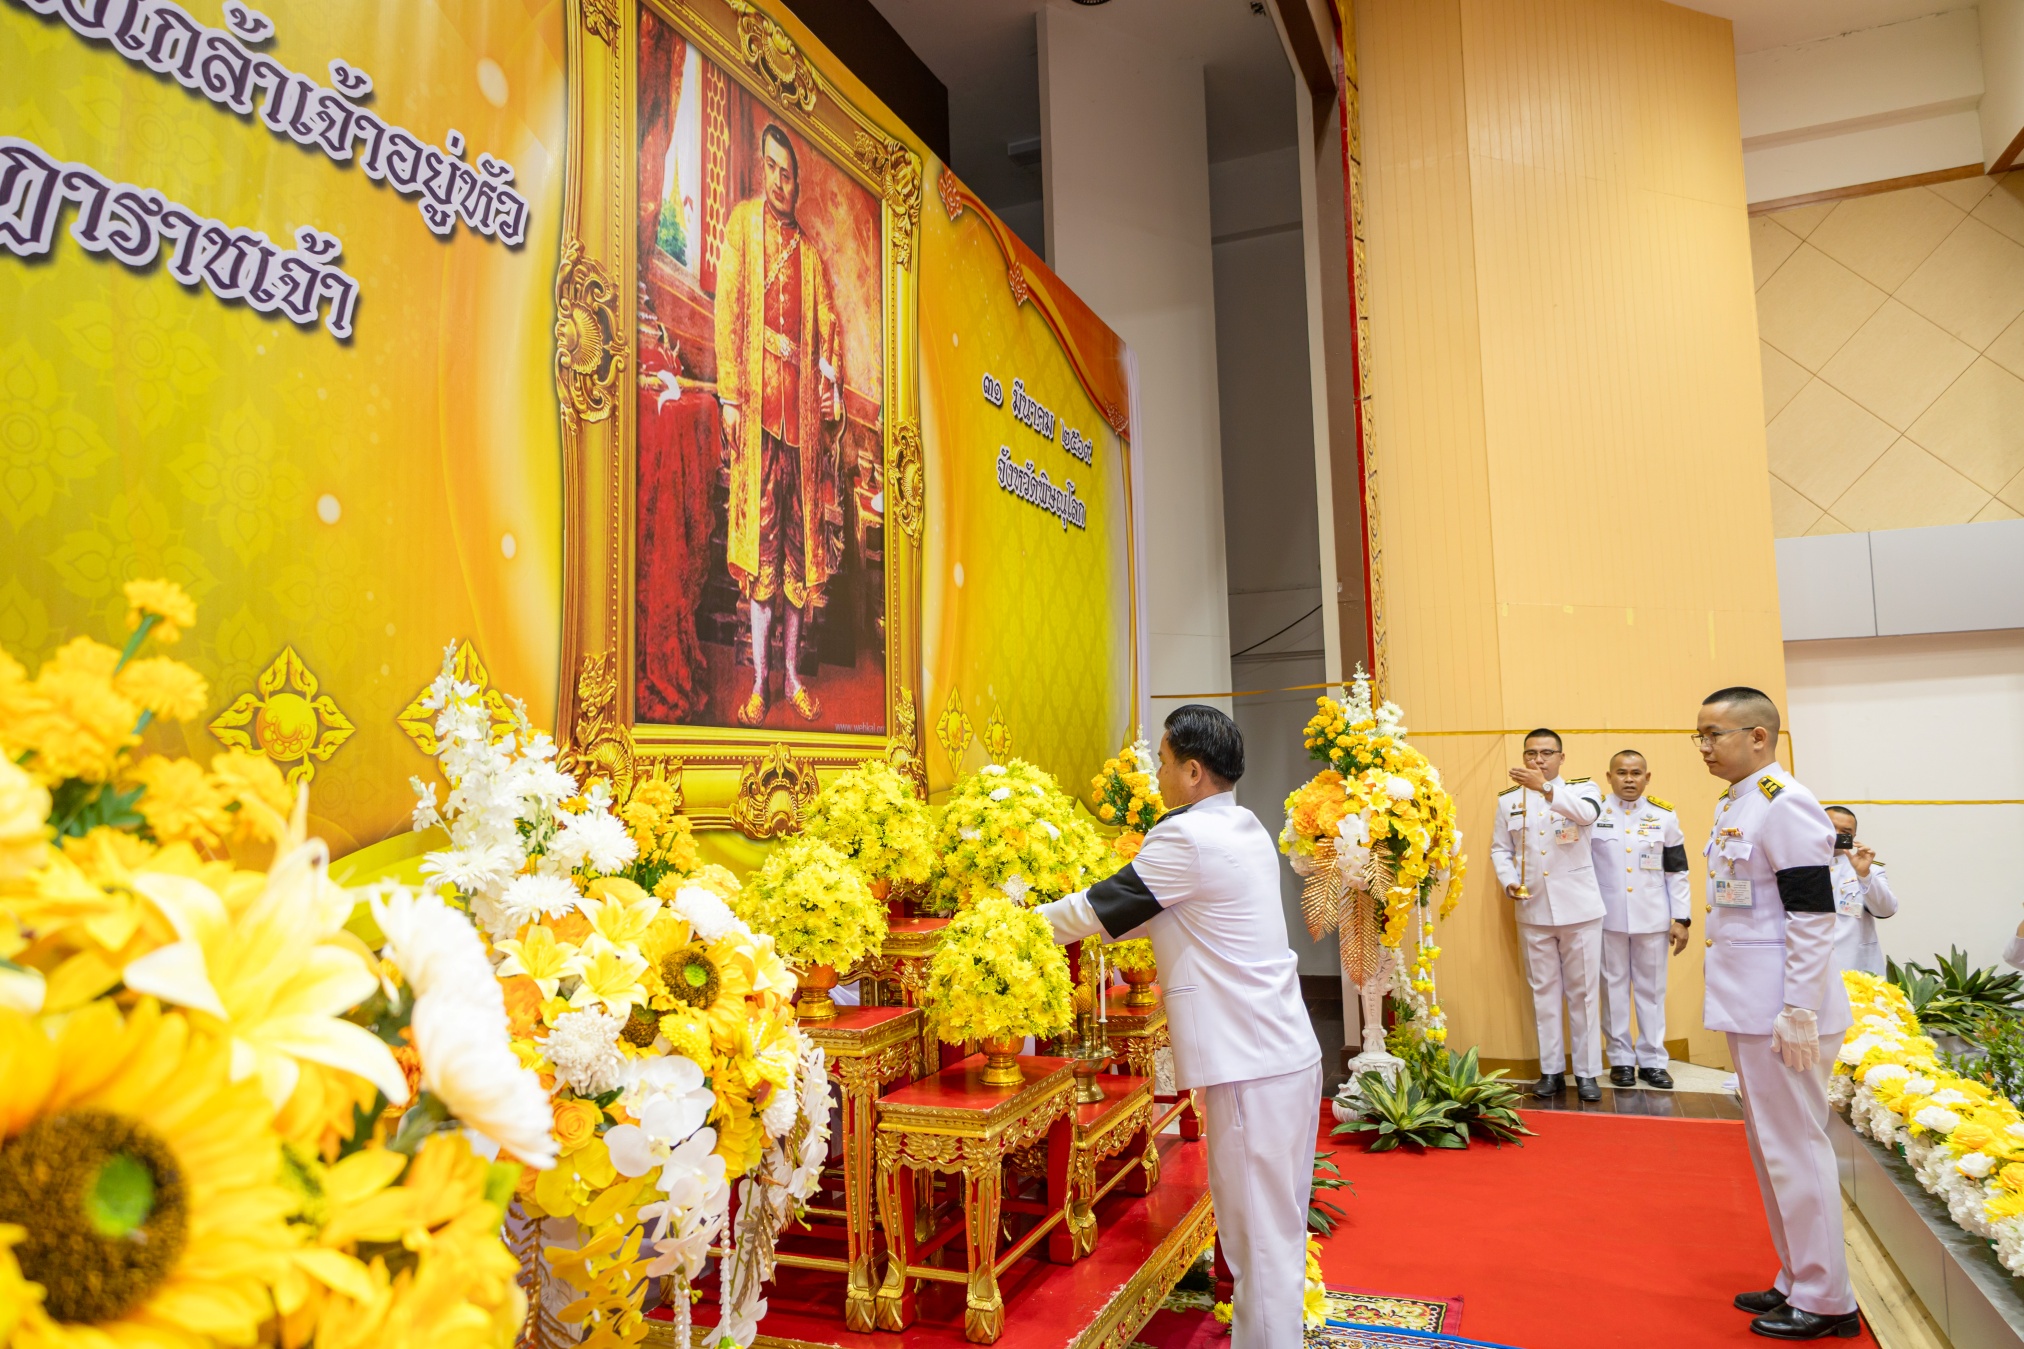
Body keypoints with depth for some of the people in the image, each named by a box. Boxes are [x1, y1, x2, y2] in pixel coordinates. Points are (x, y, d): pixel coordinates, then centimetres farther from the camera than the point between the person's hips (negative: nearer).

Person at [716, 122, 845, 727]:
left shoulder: (810, 250, 18)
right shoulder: (743, 222, 6)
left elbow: (828, 324, 19)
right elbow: (728, 309, -2)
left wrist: (831, 374, -1)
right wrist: (729, 394, -11)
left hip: (804, 402, 4)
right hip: (758, 397, -4)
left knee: (800, 539, 4)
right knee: (761, 534, -6)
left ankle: (793, 671, 12)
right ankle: (759, 679, -1)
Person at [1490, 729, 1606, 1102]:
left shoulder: (1581, 788, 1)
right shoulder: (1509, 799, 9)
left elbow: (1588, 812, -23)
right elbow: (1500, 849, 11)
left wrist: (1545, 788, -38)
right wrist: (1509, 881, -8)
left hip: (1579, 909, -2)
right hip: (1533, 910, 2)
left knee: (1582, 991, 4)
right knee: (1544, 991, 9)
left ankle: (1587, 1071, 14)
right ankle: (1551, 1070, 17)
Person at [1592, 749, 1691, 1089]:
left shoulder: (1664, 815, 2)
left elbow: (1677, 871, 5)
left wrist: (1681, 918, 1)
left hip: (1652, 917, 1)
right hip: (1608, 917, -1)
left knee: (1652, 989, 8)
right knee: (1614, 987, 7)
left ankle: (1653, 1060, 18)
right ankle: (1621, 1058, 16)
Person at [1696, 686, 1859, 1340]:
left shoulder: (1786, 804, -16)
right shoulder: (1732, 806, 12)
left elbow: (1813, 914, -19)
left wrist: (1799, 1013, -19)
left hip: (1784, 1010, -9)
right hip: (1749, 1008, 9)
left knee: (1794, 1147, 0)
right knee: (1768, 1147, 17)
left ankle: (1825, 1301, 14)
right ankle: (1797, 1281, 30)